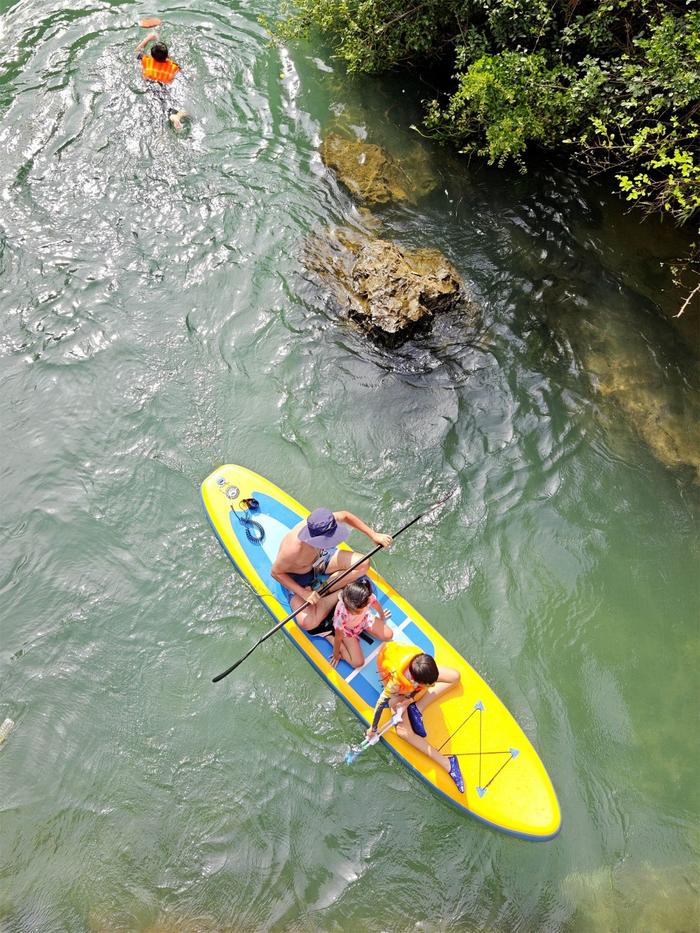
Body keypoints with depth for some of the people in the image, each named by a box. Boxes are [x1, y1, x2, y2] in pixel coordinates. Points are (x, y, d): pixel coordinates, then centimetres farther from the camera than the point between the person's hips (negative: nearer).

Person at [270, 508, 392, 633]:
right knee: (307, 622, -27)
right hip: (297, 578, -5)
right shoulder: (293, 550, -43)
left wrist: (373, 535, -10)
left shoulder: (322, 524, -30)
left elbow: (344, 515, -8)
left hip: (320, 556, 5)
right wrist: (304, 593, -28)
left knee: (363, 564, -13)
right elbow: (276, 572, -24)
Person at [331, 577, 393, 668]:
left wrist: (382, 618, 12)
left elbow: (378, 607, -10)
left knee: (388, 635, -1)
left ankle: (363, 628, 17)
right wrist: (336, 656, -9)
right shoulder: (341, 614, -45)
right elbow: (338, 637, -25)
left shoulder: (369, 597, -38)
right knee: (357, 662, -11)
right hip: (347, 630, -4)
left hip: (364, 618, 4)